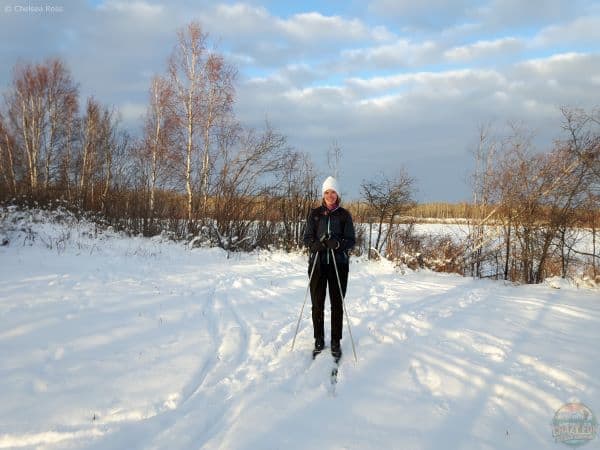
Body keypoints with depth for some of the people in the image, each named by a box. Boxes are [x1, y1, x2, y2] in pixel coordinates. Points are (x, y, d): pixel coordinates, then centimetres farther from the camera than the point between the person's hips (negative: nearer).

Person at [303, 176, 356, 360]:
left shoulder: (344, 215, 2)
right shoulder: (315, 213, 5)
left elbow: (351, 240, 0)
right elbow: (307, 238, 4)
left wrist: (338, 243, -21)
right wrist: (316, 244, -18)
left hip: (339, 264, -1)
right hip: (318, 263, 1)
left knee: (337, 304, 3)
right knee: (317, 304, 5)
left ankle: (336, 341, 14)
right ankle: (319, 340, 18)